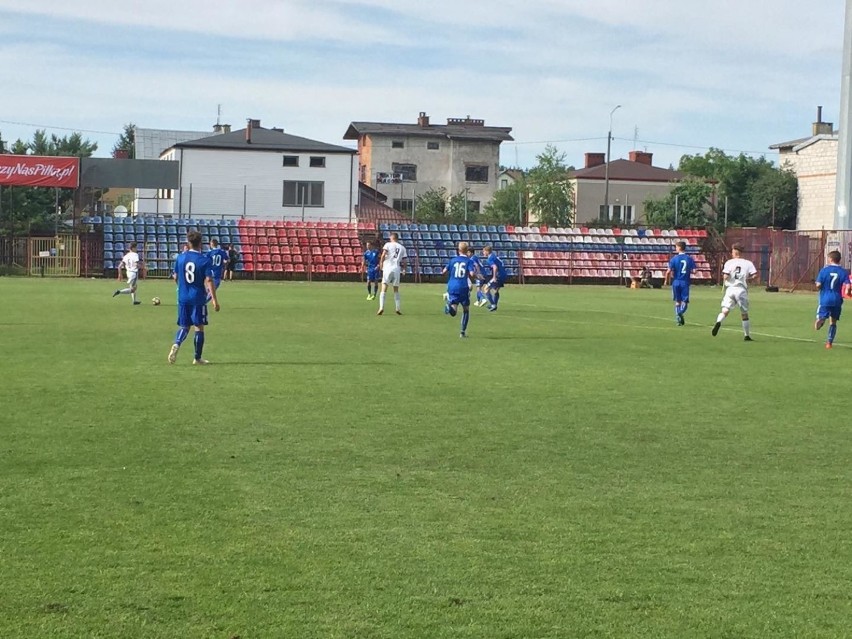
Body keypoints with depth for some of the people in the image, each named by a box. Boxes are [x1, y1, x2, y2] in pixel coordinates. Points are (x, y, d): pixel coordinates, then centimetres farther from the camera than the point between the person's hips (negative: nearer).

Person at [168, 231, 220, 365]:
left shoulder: (180, 257, 2)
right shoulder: (205, 260, -9)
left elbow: (176, 277, 12)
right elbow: (209, 280, -16)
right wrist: (214, 300, -16)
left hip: (183, 298, 3)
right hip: (198, 298, -3)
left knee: (184, 326, 12)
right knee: (199, 327, 7)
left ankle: (176, 345, -18)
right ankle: (197, 358, 11)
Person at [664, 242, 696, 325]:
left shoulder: (674, 258, -5)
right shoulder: (689, 258, 0)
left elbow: (669, 271, -10)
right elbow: (694, 271, -5)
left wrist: (666, 281, 5)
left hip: (676, 282, 0)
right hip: (685, 283, 0)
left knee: (677, 301, 13)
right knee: (685, 301, 3)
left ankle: (678, 319, 12)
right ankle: (680, 313, -28)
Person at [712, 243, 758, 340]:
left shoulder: (729, 262, 3)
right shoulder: (748, 263, 6)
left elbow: (725, 276, -9)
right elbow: (754, 275, -6)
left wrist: (724, 282, 12)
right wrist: (747, 279, 11)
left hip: (730, 289, -1)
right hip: (742, 290, 1)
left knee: (725, 311, -8)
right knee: (744, 314, 13)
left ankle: (718, 322, -40)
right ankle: (747, 335, 18)